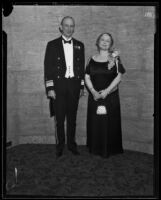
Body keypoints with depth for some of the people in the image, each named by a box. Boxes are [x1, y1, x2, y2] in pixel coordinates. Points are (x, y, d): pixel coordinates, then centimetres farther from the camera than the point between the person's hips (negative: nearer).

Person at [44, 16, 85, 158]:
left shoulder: (79, 45, 9)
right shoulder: (52, 45, 1)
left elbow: (82, 67, 11)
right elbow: (48, 67, -2)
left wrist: (82, 86, 7)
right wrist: (50, 88, -8)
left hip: (74, 85, 2)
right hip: (59, 85, -2)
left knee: (72, 117, 10)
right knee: (60, 118, 4)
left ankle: (71, 143, 23)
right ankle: (60, 145, 18)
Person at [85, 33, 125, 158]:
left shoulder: (115, 58, 0)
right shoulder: (92, 59, 8)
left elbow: (118, 77, -7)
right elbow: (87, 77, 4)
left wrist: (106, 91, -15)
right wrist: (93, 91, -11)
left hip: (110, 96, -2)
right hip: (94, 96, 3)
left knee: (109, 123, 1)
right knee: (95, 123, 6)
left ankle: (109, 150, 16)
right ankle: (95, 149, 21)